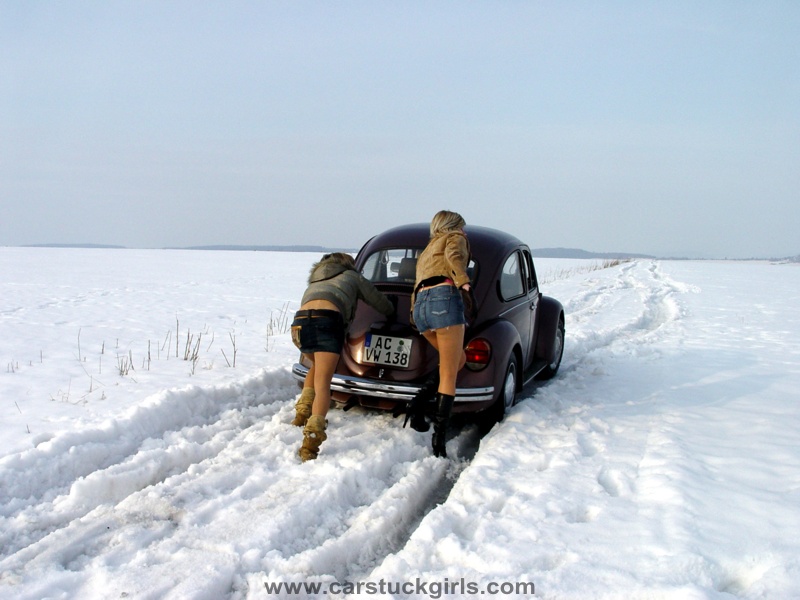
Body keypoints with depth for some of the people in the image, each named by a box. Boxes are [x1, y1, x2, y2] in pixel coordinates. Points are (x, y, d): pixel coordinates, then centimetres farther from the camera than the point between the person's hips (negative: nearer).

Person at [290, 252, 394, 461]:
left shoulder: (315, 279, 39)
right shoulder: (353, 276, 29)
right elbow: (382, 304, 35)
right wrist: (392, 312, 57)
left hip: (299, 322, 5)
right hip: (326, 320, -5)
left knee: (317, 366, 32)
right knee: (322, 382, -13)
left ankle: (303, 413, 20)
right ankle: (312, 437, -31)